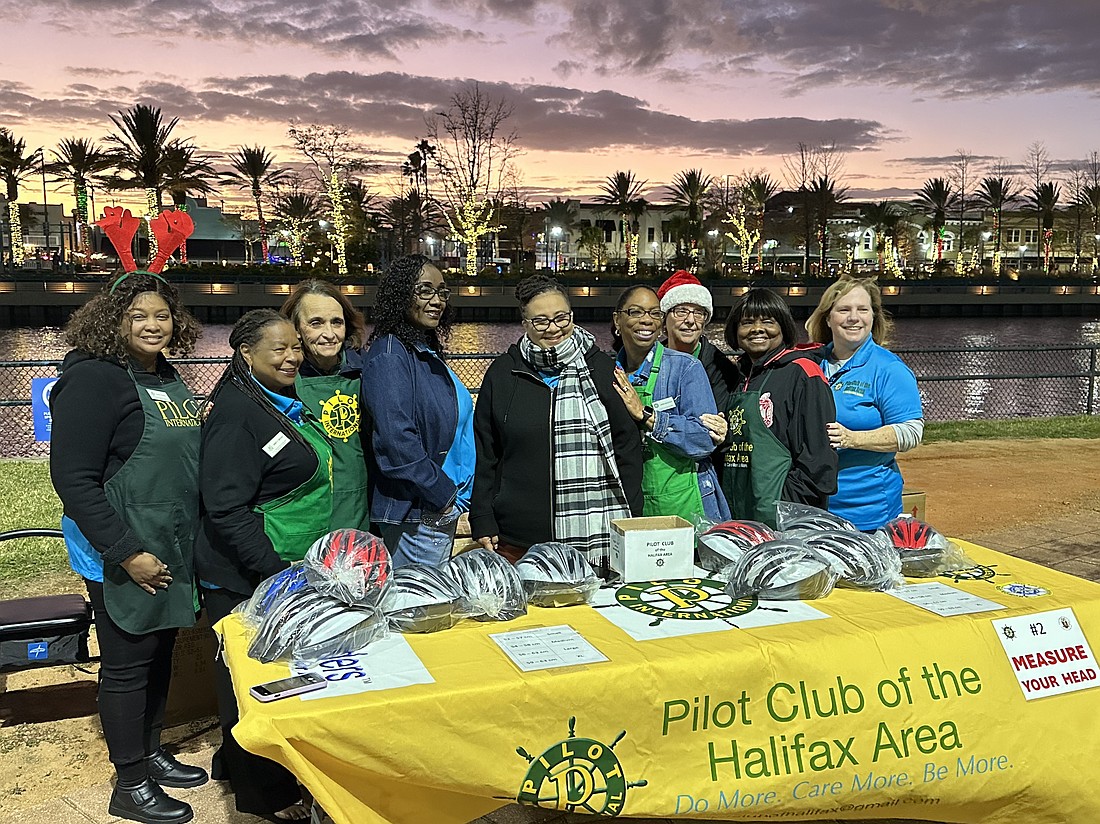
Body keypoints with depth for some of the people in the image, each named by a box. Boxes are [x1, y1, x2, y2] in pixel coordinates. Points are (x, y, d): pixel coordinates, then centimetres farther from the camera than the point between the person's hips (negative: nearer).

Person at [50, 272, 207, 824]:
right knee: (128, 664, 5)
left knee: (159, 655, 18)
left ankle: (150, 752, 36)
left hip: (174, 548, 8)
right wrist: (126, 553, -21)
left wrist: (189, 544, 16)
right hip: (122, 557, -8)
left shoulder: (168, 378, 9)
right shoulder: (95, 378, -16)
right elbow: (73, 478, -19)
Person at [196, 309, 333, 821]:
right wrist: (277, 570, -24)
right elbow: (225, 510, -23)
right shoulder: (236, 411, -18)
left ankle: (237, 766, 37)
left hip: (291, 569, 9)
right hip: (247, 581, -9)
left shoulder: (286, 404, 11)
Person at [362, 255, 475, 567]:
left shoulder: (428, 354, 14)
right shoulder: (389, 356, -15)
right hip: (418, 515, -10)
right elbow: (397, 441, -25)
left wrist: (456, 496, 13)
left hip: (443, 509, 10)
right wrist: (443, 495, -17)